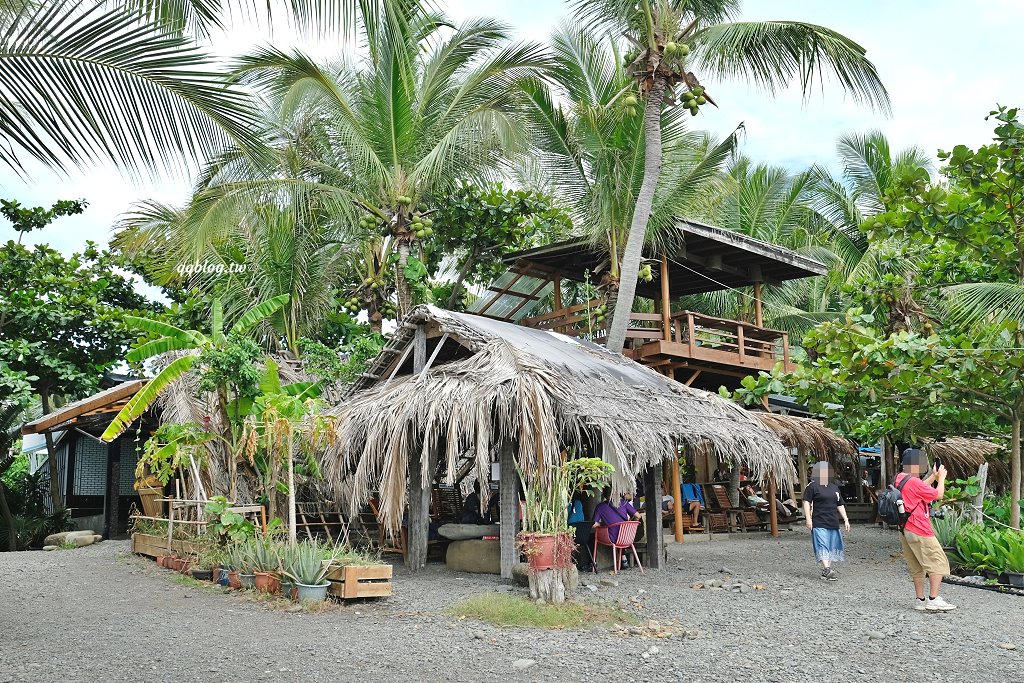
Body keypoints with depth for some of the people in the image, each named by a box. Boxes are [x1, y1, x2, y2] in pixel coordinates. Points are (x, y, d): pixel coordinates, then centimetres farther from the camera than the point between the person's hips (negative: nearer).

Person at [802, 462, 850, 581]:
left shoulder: (834, 488, 19)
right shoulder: (812, 486, -2)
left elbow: (840, 505, 23)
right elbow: (806, 502, -6)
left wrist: (846, 520, 16)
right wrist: (808, 519, -14)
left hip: (833, 523, 7)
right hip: (819, 523, -7)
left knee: (832, 548, 7)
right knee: (823, 547, -14)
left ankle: (826, 570, 13)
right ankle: (827, 570, -24)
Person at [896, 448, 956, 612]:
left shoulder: (900, 479, 7)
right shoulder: (914, 482, -19)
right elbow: (939, 495, -9)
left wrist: (933, 476, 18)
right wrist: (941, 478, 5)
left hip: (905, 530, 9)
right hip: (920, 531, -9)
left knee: (916, 567, 14)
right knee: (938, 563, -2)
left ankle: (920, 600, 16)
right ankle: (933, 600, -6)